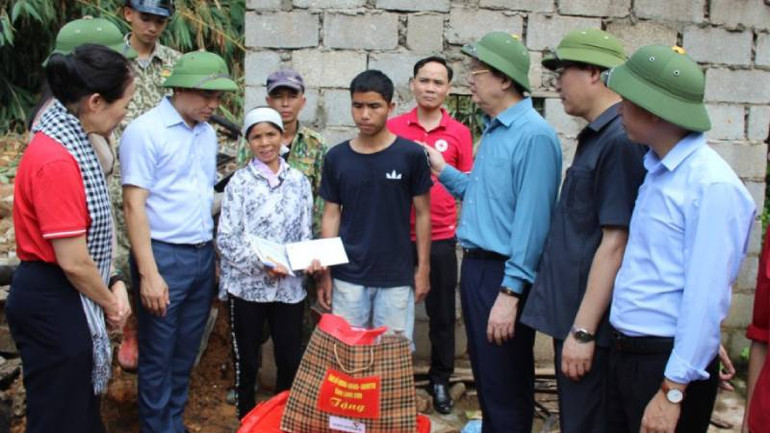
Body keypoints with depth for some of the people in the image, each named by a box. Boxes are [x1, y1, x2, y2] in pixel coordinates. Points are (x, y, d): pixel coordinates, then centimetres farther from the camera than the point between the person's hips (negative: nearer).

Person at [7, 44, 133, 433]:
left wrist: (113, 284, 3)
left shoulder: (71, 141, 7)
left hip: (66, 298, 10)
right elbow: (72, 260, -24)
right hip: (53, 303, -10)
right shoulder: (56, 161, -25)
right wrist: (111, 303, -8)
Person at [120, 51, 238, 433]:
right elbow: (134, 205, -13)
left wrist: (213, 252, 10)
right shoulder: (145, 131, -10)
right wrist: (149, 273, -18)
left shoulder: (208, 133, 10)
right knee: (158, 356, 6)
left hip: (203, 255, 6)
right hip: (164, 256, -6)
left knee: (186, 352, 15)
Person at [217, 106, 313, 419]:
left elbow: (305, 233, 9)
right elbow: (226, 238, -8)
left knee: (291, 361, 9)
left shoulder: (299, 181, 6)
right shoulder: (240, 182, -2)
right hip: (247, 285, -2)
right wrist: (262, 264, -19)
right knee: (246, 362, 9)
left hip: (289, 286, 2)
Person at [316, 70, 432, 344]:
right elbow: (331, 216, 5)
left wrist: (423, 268, -2)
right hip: (347, 276, 2)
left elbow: (422, 214, 0)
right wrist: (325, 272, 2)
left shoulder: (411, 154, -6)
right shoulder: (336, 157, 0)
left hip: (396, 277, -2)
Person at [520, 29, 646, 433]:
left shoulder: (620, 141, -18)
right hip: (570, 312, 9)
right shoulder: (596, 137, 11)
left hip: (589, 321, -9)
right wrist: (571, 323, 16)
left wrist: (583, 329, -20)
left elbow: (614, 244, -21)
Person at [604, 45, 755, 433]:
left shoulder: (712, 185, -19)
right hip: (624, 353, 8)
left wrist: (673, 392, -19)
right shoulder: (656, 171, 8)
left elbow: (705, 297, -22)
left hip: (669, 362, -8)